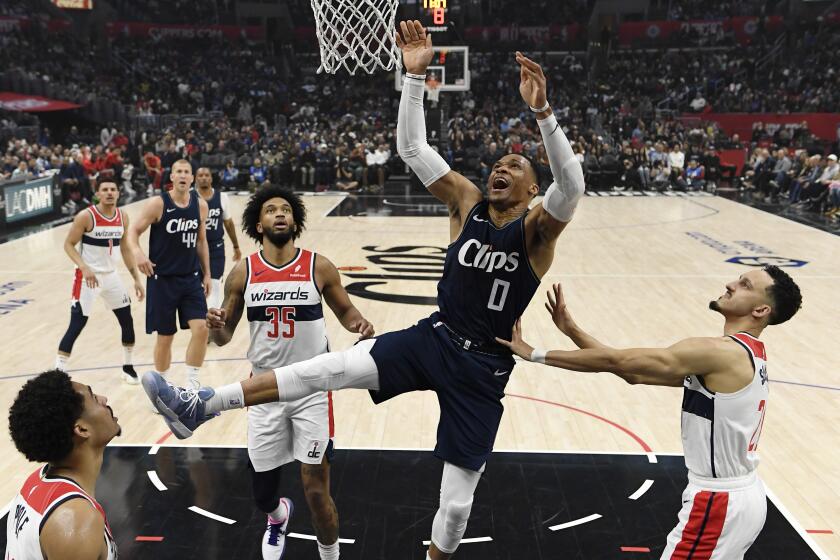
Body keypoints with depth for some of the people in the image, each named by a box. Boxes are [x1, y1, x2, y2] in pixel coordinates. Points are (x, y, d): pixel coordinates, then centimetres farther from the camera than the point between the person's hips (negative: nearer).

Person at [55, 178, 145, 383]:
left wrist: (137, 279, 6)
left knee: (127, 320, 9)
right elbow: (68, 245, -11)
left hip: (111, 276, 6)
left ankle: (128, 366, 26)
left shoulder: (123, 217, 1)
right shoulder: (86, 216, -16)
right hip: (88, 277, -6)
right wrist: (85, 268, -25)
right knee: (76, 325, -9)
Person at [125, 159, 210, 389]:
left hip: (191, 277, 3)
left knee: (201, 328, -10)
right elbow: (133, 231, -8)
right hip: (162, 279, -3)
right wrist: (138, 253, -29)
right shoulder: (158, 203, -10)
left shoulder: (200, 204, 2)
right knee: (165, 336, 6)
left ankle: (192, 383, 5)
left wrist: (207, 274, 11)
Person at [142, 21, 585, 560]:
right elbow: (412, 148, -2)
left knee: (457, 500, 5)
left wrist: (542, 111, -39)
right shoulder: (467, 202, 4)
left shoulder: (537, 226, -6)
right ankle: (201, 406, -10)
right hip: (432, 337, 3)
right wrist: (415, 75, -12)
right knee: (331, 367, -15)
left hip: (484, 366, -2)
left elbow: (572, 185, -28)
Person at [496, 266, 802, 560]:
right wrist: (572, 330, -3)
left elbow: (616, 361, -22)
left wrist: (535, 354, -15)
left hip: (719, 504, -9)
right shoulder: (748, 354, 7)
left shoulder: (720, 352, -22)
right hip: (744, 496, 10)